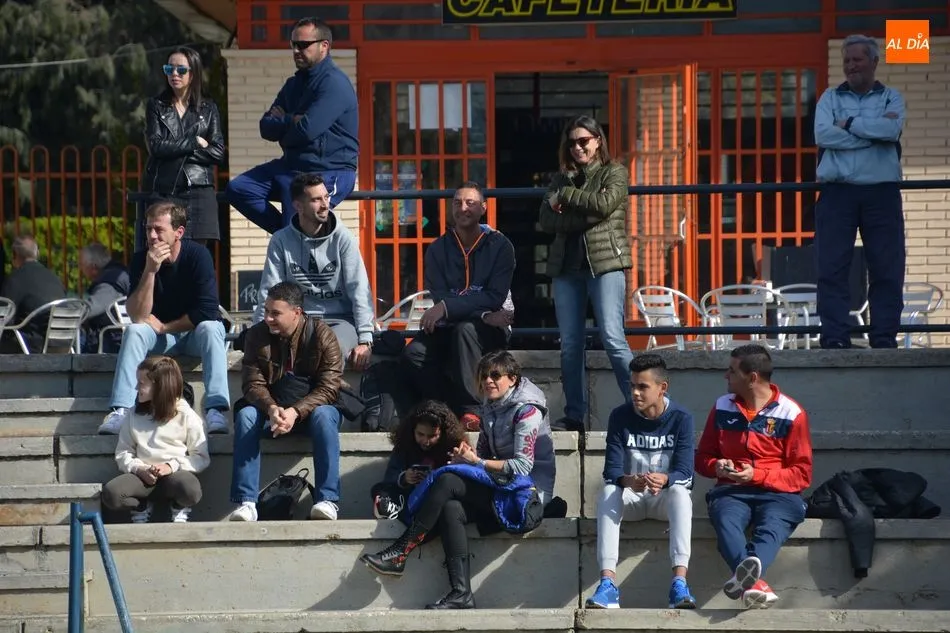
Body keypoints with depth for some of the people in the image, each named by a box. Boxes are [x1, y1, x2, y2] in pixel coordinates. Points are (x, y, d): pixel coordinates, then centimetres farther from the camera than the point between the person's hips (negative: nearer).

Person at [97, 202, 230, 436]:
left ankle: (215, 410, -44)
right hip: (160, 337, 2)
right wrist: (150, 270, -30)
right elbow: (138, 317, -21)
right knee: (134, 331, -26)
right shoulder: (141, 260, -12)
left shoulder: (197, 255, -18)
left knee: (210, 328, -34)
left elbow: (207, 312, -21)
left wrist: (163, 327, -13)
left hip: (195, 333, -2)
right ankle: (121, 410, -39)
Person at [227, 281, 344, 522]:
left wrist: (296, 411, -31)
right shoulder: (257, 335, -3)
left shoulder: (321, 335, -10)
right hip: (271, 409, 2)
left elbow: (329, 387, -16)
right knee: (245, 415, -28)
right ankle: (246, 503, -34)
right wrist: (272, 409, -30)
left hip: (311, 409, -2)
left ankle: (327, 500, -38)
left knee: (324, 416, -35)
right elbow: (253, 384, -8)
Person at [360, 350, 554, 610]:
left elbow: (522, 466, -16)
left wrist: (477, 462, -13)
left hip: (526, 490, -8)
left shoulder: (526, 410, -8)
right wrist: (469, 455, -4)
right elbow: (484, 452, 20)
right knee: (450, 508, -23)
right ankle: (461, 593, -32)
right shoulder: (491, 408, 18)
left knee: (447, 481, -23)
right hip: (502, 489, 8)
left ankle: (398, 554, -19)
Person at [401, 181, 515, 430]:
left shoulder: (499, 246, -1)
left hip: (488, 333, -3)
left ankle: (471, 410, -36)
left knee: (465, 329, -37)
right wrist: (483, 314, -19)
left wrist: (447, 307, -24)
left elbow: (495, 298, -13)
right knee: (413, 354, -26)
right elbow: (439, 297, -5)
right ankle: (453, 410, -23)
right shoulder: (438, 249, 6)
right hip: (449, 329, 3)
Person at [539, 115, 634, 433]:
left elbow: (605, 204, -13)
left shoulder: (614, 173, 6)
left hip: (605, 263, -5)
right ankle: (574, 416, 10)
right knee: (570, 345, 4)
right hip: (567, 265, 5)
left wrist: (565, 198, -2)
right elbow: (546, 220, 4)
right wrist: (585, 217, -10)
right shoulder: (562, 179, 17)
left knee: (612, 338, -14)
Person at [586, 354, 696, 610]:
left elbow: (685, 472, -16)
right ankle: (608, 582, -44)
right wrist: (628, 481, -36)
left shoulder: (680, 418, -10)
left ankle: (679, 581, -48)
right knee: (608, 493, -32)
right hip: (630, 496, 1)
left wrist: (663, 480, -40)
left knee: (680, 492, -36)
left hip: (666, 496, -1)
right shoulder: (620, 416, -6)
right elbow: (611, 470, -12)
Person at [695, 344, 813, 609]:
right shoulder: (723, 408, 14)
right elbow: (703, 457, 24)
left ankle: (748, 571, -70)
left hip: (777, 493, -2)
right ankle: (756, 584, -62)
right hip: (732, 491, 2)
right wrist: (717, 467, -2)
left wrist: (757, 475, -12)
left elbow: (802, 473, 2)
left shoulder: (792, 414, 2)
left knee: (771, 527, -38)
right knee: (725, 521, -36)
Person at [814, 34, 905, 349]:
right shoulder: (830, 98, 13)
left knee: (887, 269, -2)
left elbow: (892, 130, -10)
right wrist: (874, 130, -7)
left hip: (881, 192, 0)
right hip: (837, 191, 0)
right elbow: (823, 134, -7)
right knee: (832, 268, -6)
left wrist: (849, 124, -6)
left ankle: (884, 335, 1)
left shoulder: (891, 98, 12)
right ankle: (834, 337, -6)